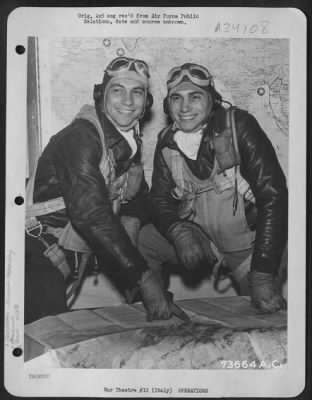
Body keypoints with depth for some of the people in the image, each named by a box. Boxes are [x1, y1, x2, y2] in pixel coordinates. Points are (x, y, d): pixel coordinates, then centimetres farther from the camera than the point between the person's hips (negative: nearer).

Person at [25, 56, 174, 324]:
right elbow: (91, 214, -29)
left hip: (72, 259, 7)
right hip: (38, 254, -7)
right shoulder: (80, 136, -20)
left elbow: (139, 199, 13)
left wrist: (131, 221, -12)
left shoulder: (130, 144, 5)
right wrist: (143, 276, -31)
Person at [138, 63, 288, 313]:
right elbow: (161, 200, 2)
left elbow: (273, 195, -19)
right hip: (200, 241, 4)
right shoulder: (166, 143, 1)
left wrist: (263, 273, -25)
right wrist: (178, 232, -23)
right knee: (139, 240, -11)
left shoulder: (238, 126, -14)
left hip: (250, 243, -3)